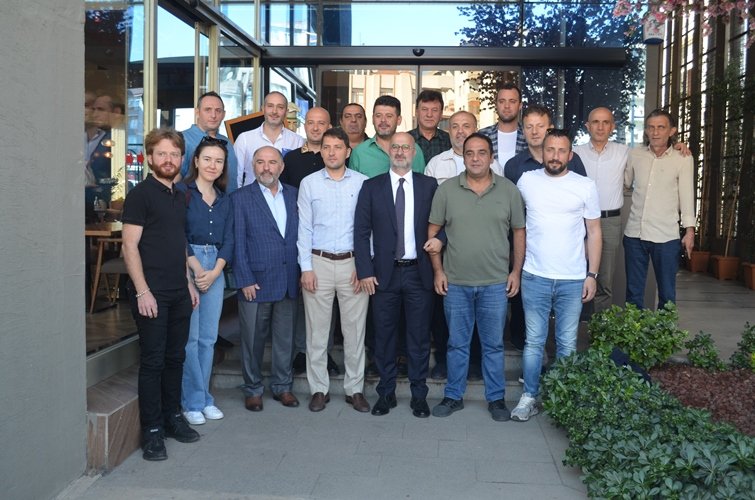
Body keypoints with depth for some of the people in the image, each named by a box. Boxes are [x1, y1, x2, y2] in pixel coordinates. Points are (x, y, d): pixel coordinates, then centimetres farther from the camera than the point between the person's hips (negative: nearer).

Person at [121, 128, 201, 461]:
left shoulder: (179, 197, 14)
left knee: (175, 357, 14)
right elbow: (130, 246, -12)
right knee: (153, 361, -1)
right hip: (151, 293, -7)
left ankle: (173, 417, 27)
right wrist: (142, 291, -18)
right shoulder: (140, 194, -7)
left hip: (179, 293, 7)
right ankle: (152, 431, 9)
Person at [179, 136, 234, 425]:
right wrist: (197, 269, -12)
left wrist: (215, 272, -4)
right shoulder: (181, 192, -2)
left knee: (209, 337, 8)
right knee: (189, 337, -3)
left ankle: (205, 398, 18)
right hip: (186, 267, -5)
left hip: (215, 269, 5)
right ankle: (192, 401, 8)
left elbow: (228, 240, 10)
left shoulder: (224, 201, 15)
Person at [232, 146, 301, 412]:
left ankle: (282, 386, 27)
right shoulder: (241, 197, -2)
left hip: (289, 281, 3)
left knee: (285, 338, 12)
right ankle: (253, 390, 23)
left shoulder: (294, 195, 8)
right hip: (256, 281, -3)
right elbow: (238, 243, -5)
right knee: (253, 338, 7)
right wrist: (245, 280, -10)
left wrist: (303, 272, 2)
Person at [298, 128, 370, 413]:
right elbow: (304, 228, 4)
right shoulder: (309, 183, 5)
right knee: (317, 330, 5)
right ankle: (319, 389, 18)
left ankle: (355, 389, 17)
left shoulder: (362, 183, 3)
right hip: (318, 262, 1)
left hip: (353, 263, 0)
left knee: (355, 329, 5)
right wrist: (306, 267, -3)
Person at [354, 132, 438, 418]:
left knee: (419, 337, 7)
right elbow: (361, 232, 0)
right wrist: (365, 271, -6)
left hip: (419, 272, 0)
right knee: (384, 336, 8)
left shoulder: (429, 186, 4)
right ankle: (386, 393, 22)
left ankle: (419, 395, 20)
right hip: (384, 273, 0)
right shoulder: (372, 187, 3)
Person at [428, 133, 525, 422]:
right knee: (457, 343, 12)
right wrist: (438, 271, -2)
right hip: (455, 282, 0)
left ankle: (496, 398, 25)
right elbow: (433, 231, 3)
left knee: (494, 344, 11)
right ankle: (453, 396, 25)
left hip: (495, 283, 0)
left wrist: (516, 271, 0)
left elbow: (519, 232, 5)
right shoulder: (446, 190, -1)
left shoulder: (509, 190, 0)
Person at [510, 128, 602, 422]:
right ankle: (529, 397, 18)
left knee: (567, 344, 9)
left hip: (573, 280, 0)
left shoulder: (586, 186, -1)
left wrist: (592, 274, -2)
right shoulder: (526, 181, 1)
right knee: (534, 341, 7)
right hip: (535, 277, 0)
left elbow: (594, 232, 4)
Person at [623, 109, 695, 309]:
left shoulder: (683, 159, -3)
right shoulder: (635, 154, 5)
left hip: (666, 237, -2)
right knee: (634, 292, 11)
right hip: (634, 233, 3)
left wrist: (690, 230, -6)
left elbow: (687, 195, -2)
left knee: (667, 293, 7)